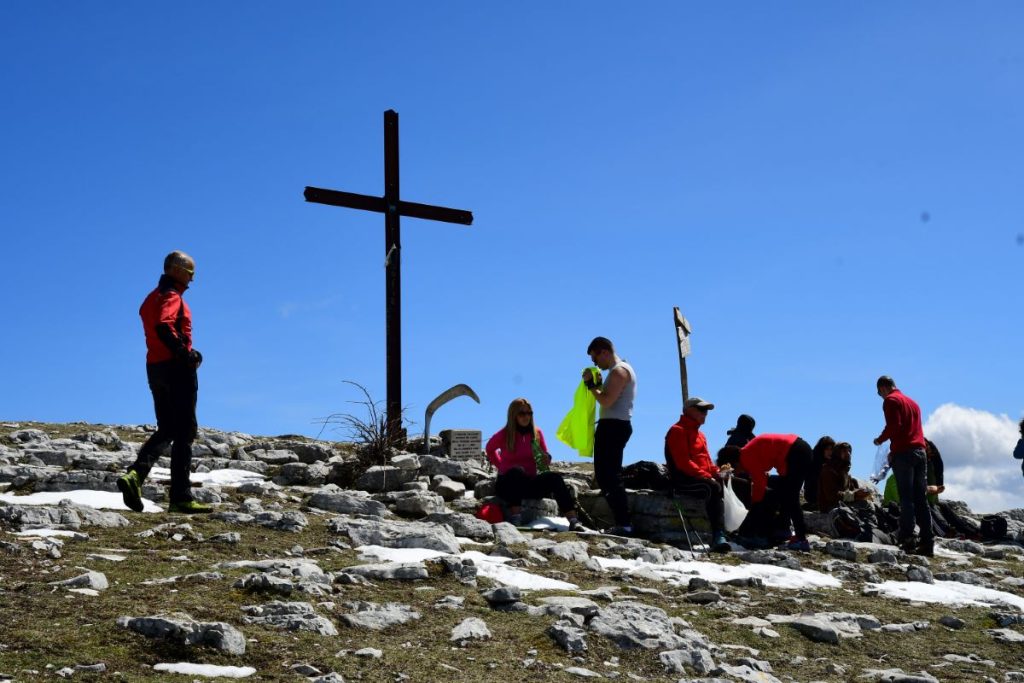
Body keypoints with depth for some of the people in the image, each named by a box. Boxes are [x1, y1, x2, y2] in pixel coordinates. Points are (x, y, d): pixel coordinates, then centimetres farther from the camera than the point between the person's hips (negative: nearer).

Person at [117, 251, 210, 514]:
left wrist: (188, 353, 12)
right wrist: (185, 355, -23)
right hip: (176, 368, -9)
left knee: (165, 430, 15)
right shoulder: (171, 296, -10)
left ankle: (135, 473, -6)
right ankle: (181, 497, -4)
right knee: (184, 432, -4)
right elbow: (164, 327, -28)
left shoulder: (152, 298, 20)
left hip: (155, 368, 9)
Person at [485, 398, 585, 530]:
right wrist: (501, 467, 5)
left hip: (530, 482, 3)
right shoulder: (503, 435, -3)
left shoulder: (536, 433, 6)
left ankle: (573, 521, -37)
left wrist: (546, 460, -9)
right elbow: (490, 450, 16)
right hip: (508, 484, -3)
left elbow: (545, 458, 15)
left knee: (554, 477, -25)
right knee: (517, 471, -37)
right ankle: (515, 519, -46)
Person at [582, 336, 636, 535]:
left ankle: (623, 524, -18)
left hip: (613, 426, -11)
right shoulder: (620, 369, 22)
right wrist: (598, 385, 10)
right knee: (605, 475, 12)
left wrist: (591, 385, -9)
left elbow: (607, 401, -21)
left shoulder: (618, 370, -11)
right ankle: (622, 523, 11)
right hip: (614, 426, 11)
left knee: (609, 476, -14)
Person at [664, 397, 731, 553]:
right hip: (684, 480, -8)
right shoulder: (678, 431, -1)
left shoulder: (700, 434, 29)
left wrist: (716, 472, 1)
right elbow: (683, 463, -13)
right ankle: (718, 536, -37)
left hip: (703, 478, 8)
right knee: (714, 487, -34)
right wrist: (706, 476, -20)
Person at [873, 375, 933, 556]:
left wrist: (880, 440, 0)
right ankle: (927, 542, 1)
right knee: (921, 498, 5)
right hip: (920, 451, 7)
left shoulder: (890, 400, -1)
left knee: (906, 499, -9)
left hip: (903, 453, -7)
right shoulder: (912, 402, 23)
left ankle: (907, 540, -13)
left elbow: (894, 425, -15)